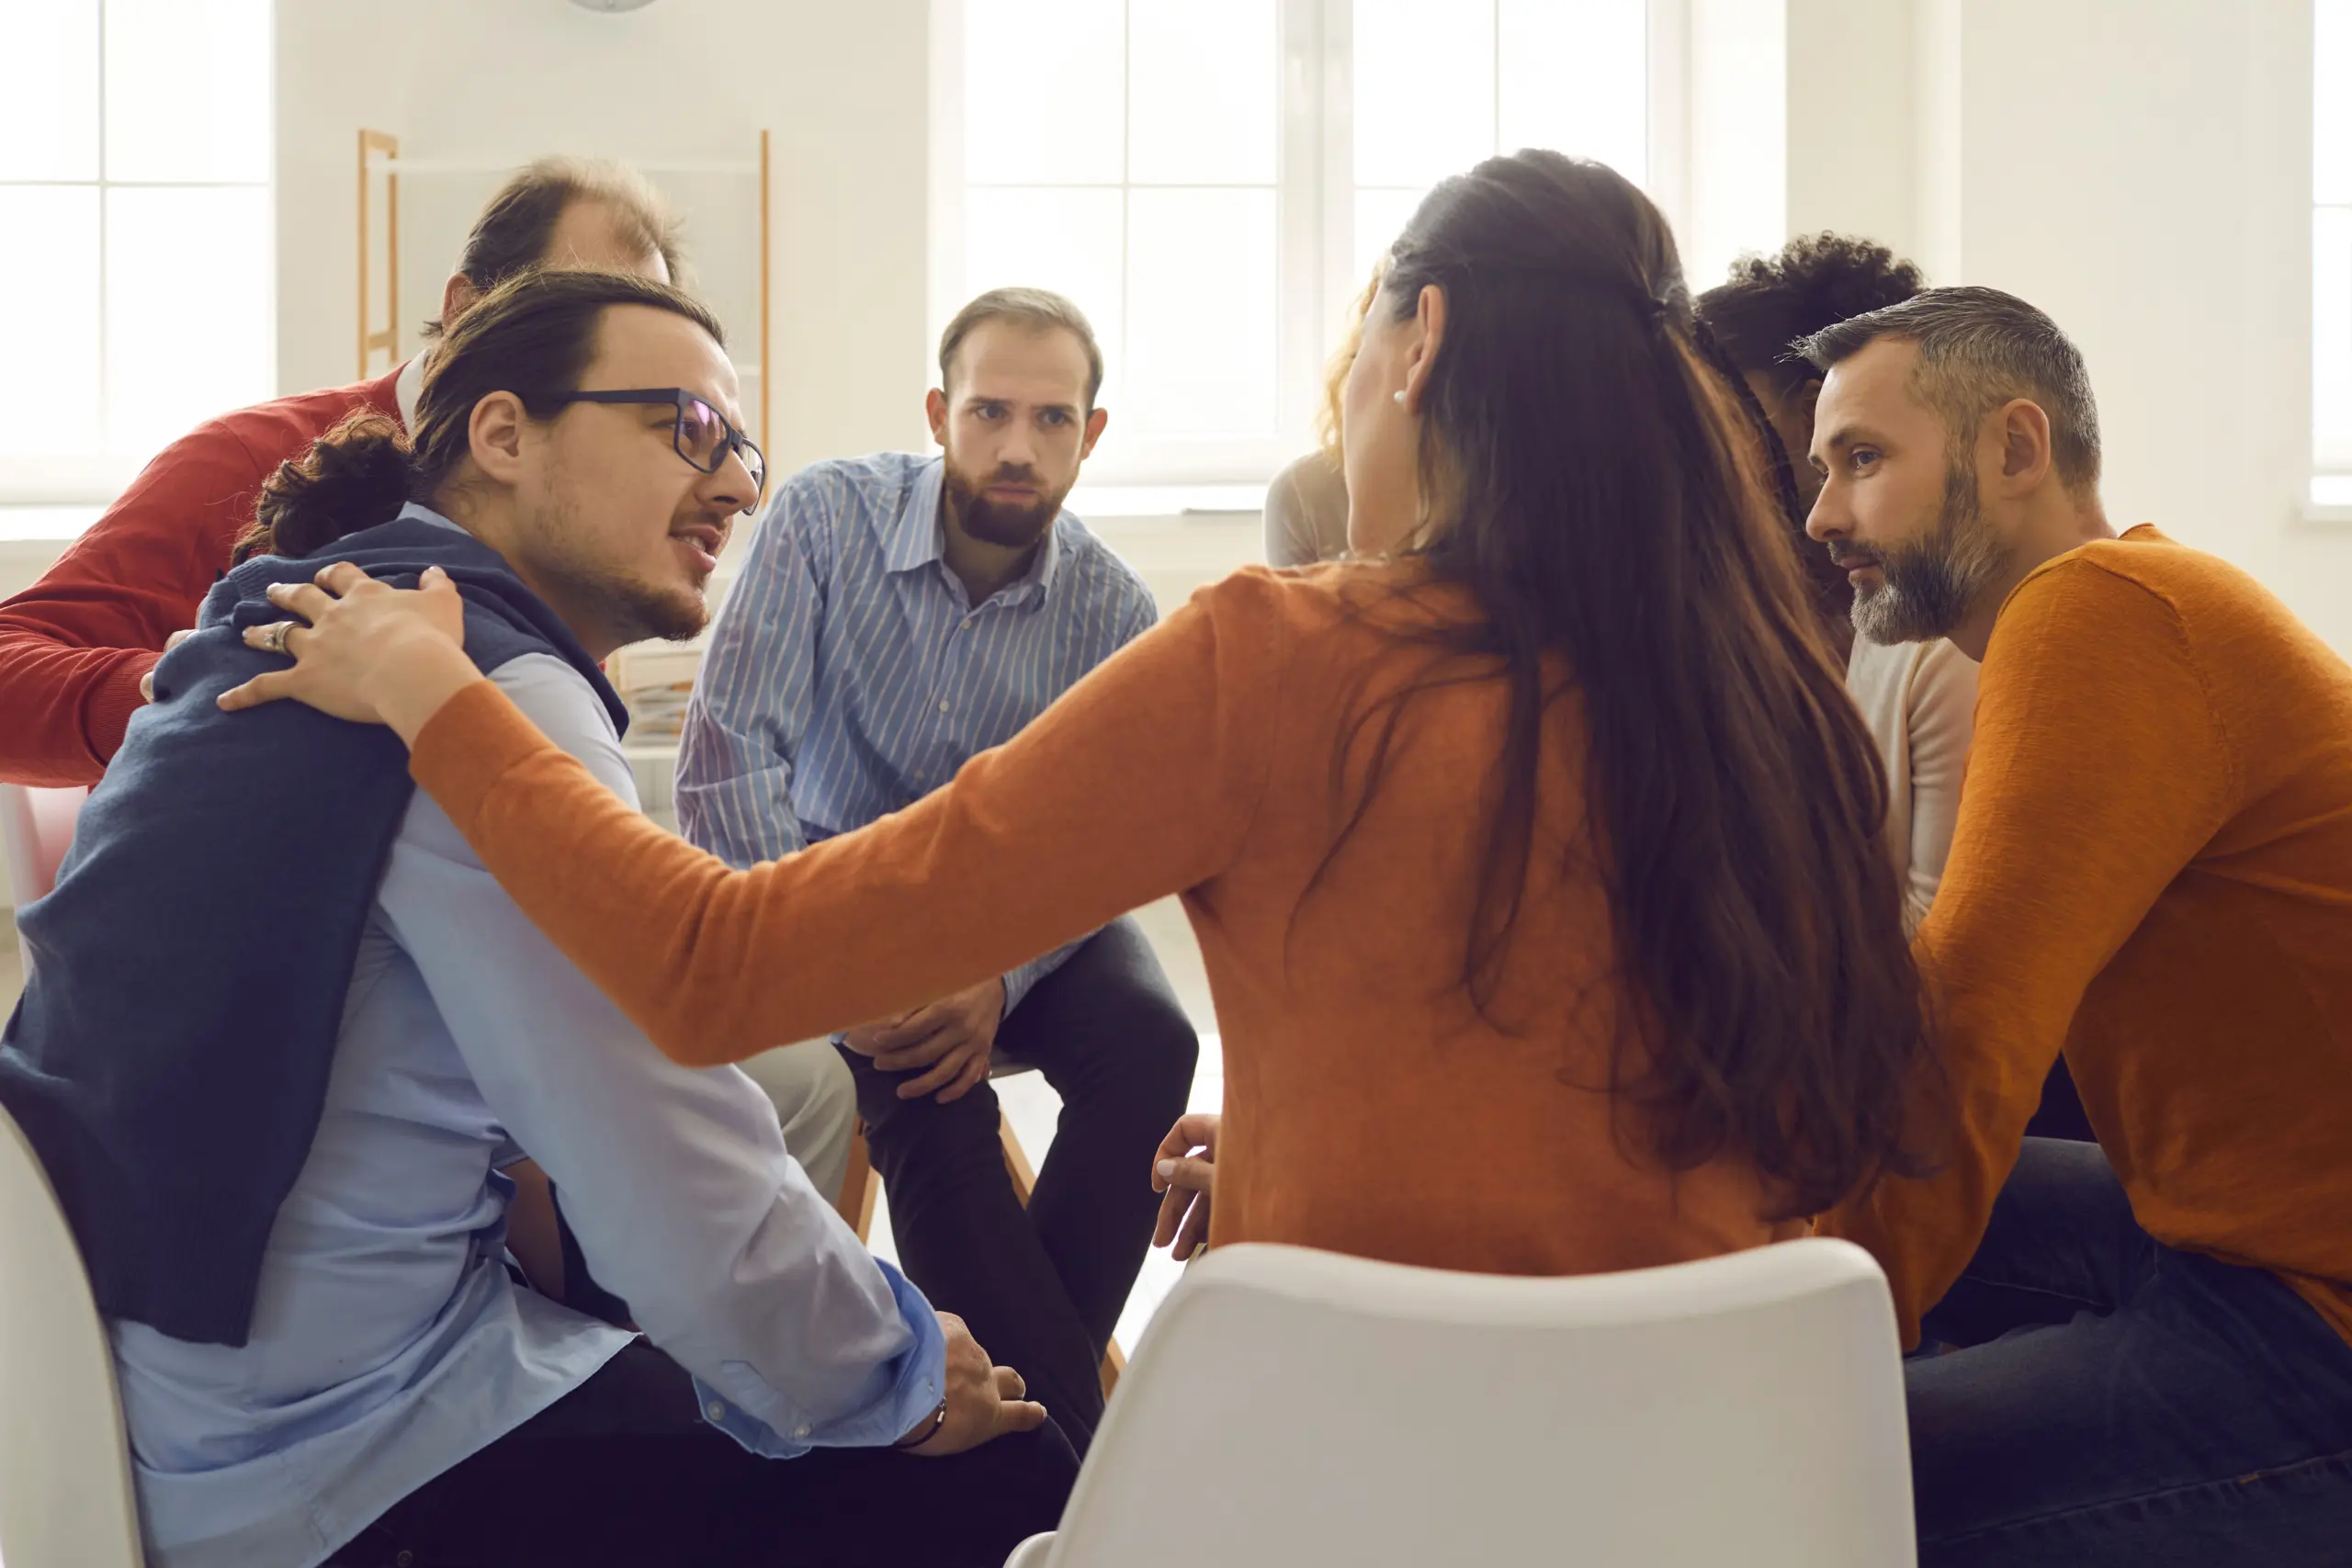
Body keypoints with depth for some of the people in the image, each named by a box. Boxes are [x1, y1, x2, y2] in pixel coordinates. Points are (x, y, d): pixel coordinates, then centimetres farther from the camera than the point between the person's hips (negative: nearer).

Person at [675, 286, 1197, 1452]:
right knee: (928, 1088, -32)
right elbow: (728, 754, -22)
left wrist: (1000, 976, -32)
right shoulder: (827, 518, -17)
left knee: (1149, 1042, -27)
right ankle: (1070, 1437, -21)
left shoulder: (1115, 614, -10)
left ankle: (1025, 1379, -11)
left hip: (1018, 902, 2)